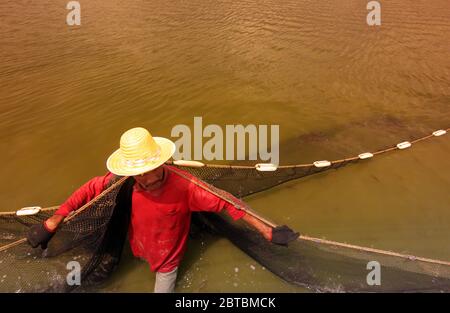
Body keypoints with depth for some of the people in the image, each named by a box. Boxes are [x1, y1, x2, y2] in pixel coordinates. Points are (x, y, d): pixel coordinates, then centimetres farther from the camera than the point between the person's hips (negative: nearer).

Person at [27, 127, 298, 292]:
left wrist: (269, 232, -34)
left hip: (168, 258, -3)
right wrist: (51, 224, -16)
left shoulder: (184, 186, -37)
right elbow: (89, 190, -14)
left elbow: (227, 204, -35)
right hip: (140, 249, 4)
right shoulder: (123, 182, -27)